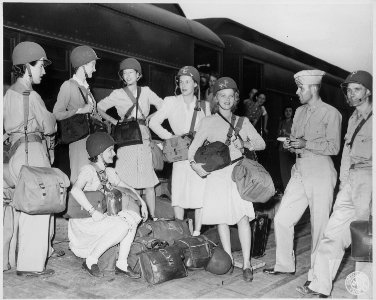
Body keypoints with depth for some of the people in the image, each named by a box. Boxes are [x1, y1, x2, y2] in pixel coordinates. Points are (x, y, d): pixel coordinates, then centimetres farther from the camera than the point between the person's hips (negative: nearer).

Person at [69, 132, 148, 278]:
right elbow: (75, 190, -34)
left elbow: (126, 188, 20)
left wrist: (142, 202, 7)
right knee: (122, 226, -26)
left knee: (132, 218, -11)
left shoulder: (109, 172, 10)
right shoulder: (88, 169, -15)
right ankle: (90, 261, -11)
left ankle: (122, 264, -6)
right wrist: (93, 212, -36)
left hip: (99, 219, 8)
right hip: (83, 223, -8)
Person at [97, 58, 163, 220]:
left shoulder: (146, 92, 10)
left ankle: (153, 217, 13)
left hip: (144, 141, 2)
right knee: (124, 183, -7)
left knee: (149, 183, 3)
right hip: (126, 142, -2)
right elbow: (99, 108, 11)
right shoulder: (117, 94, 5)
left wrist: (149, 119, 5)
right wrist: (114, 121, 2)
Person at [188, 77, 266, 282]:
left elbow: (261, 143, 9)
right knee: (221, 217, 2)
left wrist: (244, 144, -10)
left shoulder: (243, 122, 16)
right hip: (217, 174, 0)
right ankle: (229, 260, 14)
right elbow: (193, 148, 5)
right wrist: (194, 164, -14)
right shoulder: (208, 122, 9)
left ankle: (246, 263, -7)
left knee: (242, 216, -11)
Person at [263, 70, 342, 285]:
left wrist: (306, 144, -19)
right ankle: (285, 265, 21)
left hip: (320, 173, -7)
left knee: (320, 226, 1)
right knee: (282, 219, 5)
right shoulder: (300, 112, 14)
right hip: (300, 172, 7)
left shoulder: (331, 114, -6)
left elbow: (334, 147, -11)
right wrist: (290, 144, 0)